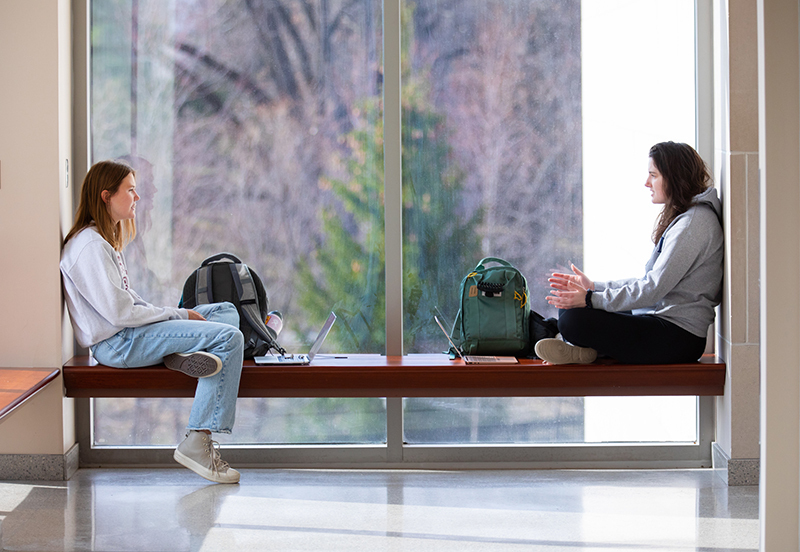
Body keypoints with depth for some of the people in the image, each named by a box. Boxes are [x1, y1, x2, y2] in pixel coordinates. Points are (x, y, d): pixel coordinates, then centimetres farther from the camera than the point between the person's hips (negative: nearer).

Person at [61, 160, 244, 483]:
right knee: (229, 337, -21)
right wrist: (180, 315, -11)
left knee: (227, 311, 13)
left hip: (130, 333, 11)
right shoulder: (90, 246, -15)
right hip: (117, 343, -11)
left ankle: (185, 355, -18)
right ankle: (197, 442, -26)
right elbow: (118, 312, -21)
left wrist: (177, 314, 5)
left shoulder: (104, 240, 19)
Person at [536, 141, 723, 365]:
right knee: (568, 307, 10)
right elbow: (650, 281, 19)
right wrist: (594, 287, 13)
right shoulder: (680, 217, 18)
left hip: (678, 336, -11)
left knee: (572, 320, -21)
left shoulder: (695, 222, -15)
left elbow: (654, 288, -20)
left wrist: (591, 299, -18)